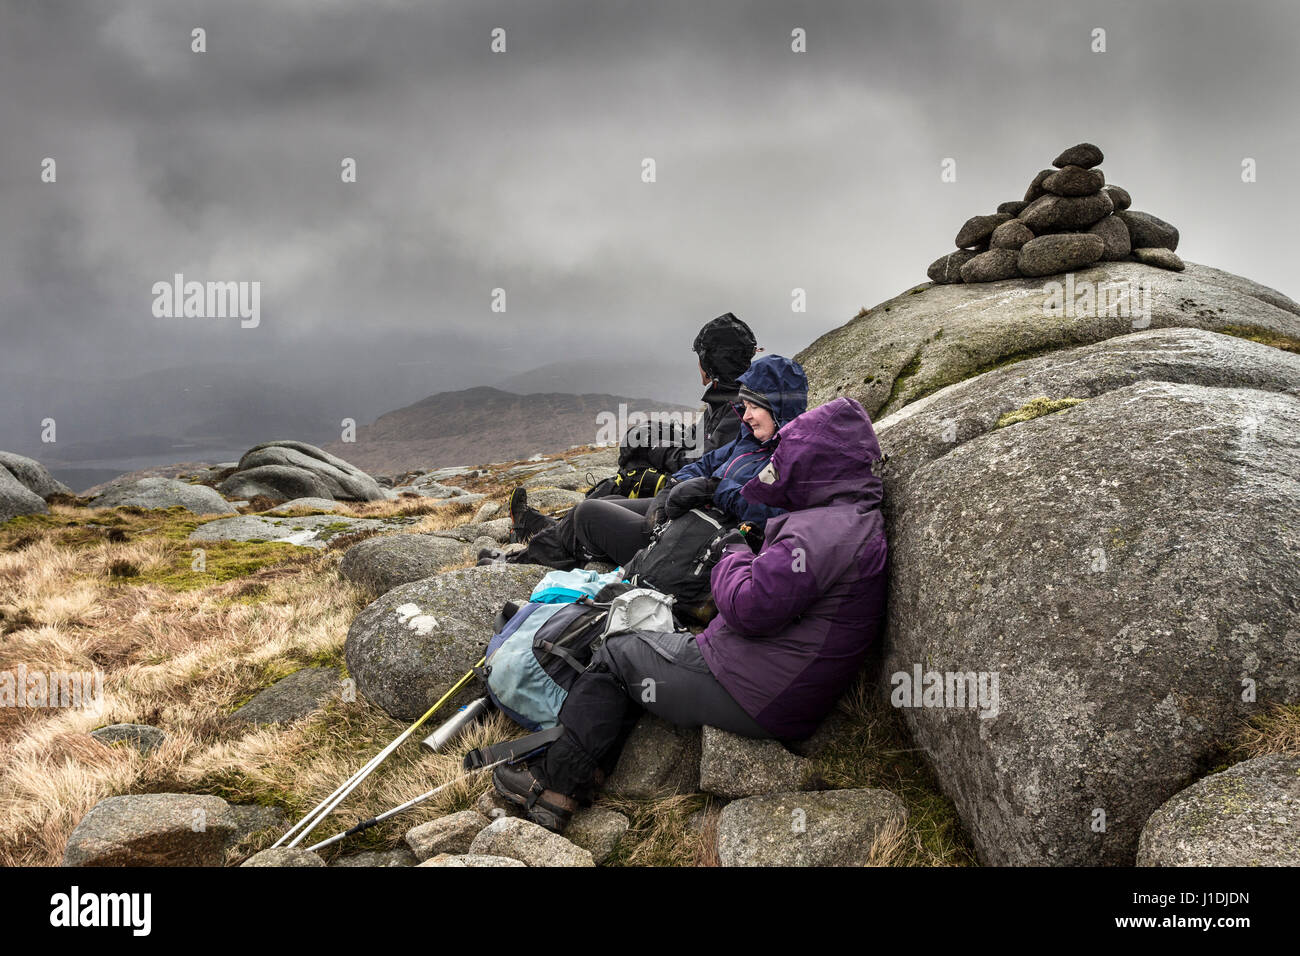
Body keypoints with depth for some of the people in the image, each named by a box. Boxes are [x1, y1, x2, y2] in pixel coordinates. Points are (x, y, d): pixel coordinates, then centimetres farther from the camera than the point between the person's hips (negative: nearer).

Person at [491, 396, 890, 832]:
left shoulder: (823, 531, -23)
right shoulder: (860, 519, 12)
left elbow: (749, 608, -26)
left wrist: (733, 555, -8)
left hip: (748, 697, -11)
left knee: (615, 656, 4)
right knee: (643, 649, 20)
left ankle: (552, 786, 12)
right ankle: (572, 787, 17)